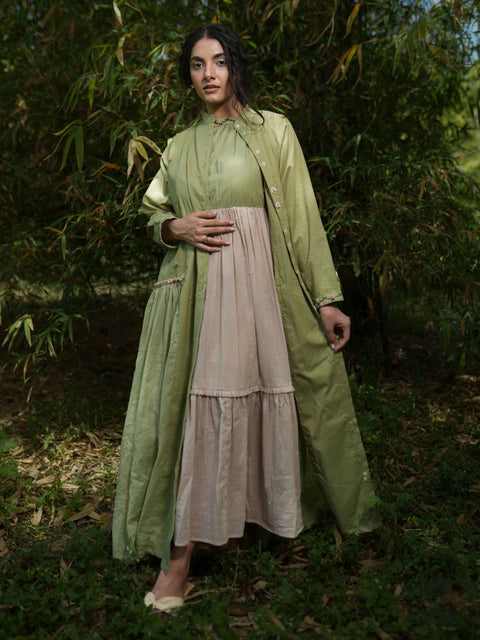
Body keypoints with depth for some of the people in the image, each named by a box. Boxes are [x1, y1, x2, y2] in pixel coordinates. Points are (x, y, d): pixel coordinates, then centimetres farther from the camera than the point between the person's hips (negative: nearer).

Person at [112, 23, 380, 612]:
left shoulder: (273, 130, 8)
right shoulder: (179, 146, 17)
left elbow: (303, 217, 1)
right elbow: (154, 212, 23)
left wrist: (326, 298, -5)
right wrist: (175, 227, -3)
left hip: (255, 287, -3)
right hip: (192, 291, 3)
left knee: (253, 399, -3)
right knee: (189, 408, 1)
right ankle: (179, 555, 13)